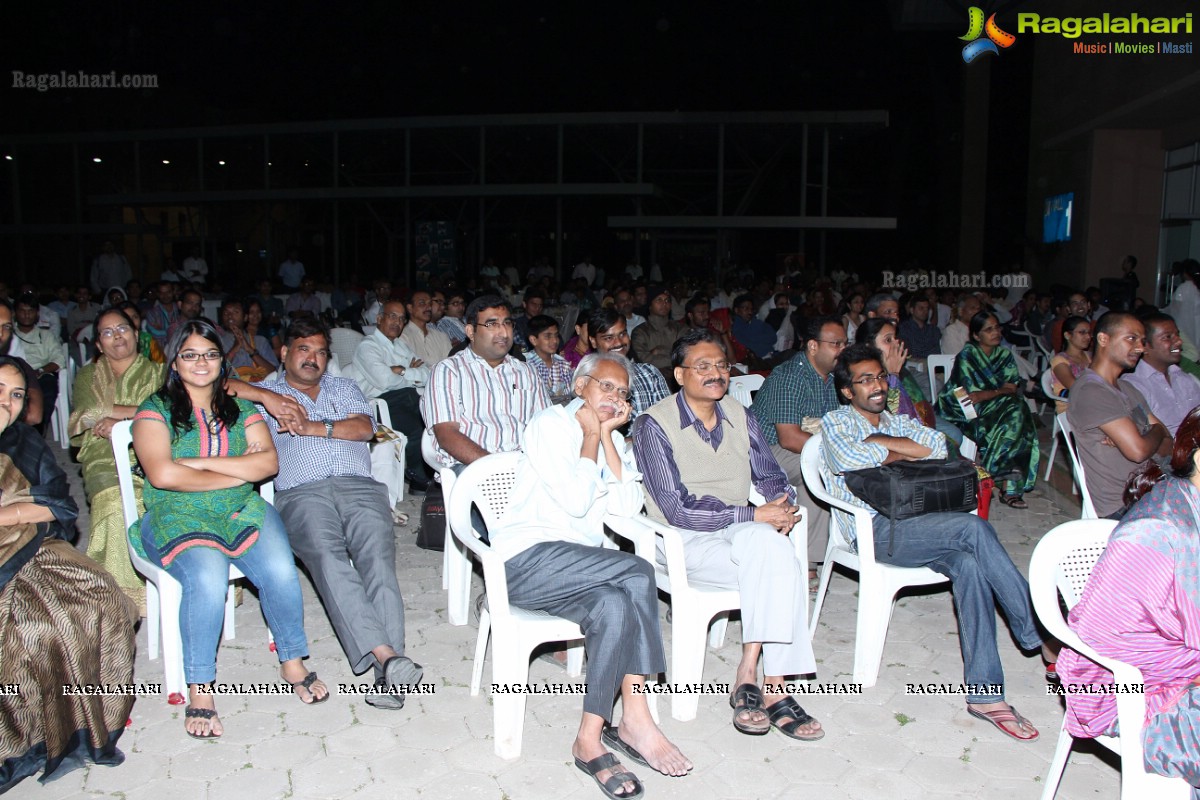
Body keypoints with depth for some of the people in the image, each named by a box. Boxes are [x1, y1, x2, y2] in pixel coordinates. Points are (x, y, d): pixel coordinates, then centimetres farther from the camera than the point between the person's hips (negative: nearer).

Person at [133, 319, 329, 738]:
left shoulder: (241, 409, 16)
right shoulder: (156, 410, 5)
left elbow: (269, 462, 0)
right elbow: (162, 474, -11)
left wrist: (201, 462, -9)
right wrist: (239, 471, -6)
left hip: (243, 511, 3)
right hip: (177, 516, -3)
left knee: (281, 571, -24)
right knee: (208, 578, -32)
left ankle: (293, 661, -1)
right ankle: (199, 689, -17)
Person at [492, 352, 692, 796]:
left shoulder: (611, 439, 18)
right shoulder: (551, 423, -2)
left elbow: (628, 505, 1)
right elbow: (576, 501, -14)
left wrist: (607, 435, -1)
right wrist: (592, 435, -5)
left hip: (578, 567, 6)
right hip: (527, 559, -6)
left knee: (615, 605, -28)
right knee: (638, 575, -26)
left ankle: (591, 738, -22)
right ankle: (636, 721, -19)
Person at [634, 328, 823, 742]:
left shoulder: (741, 417, 10)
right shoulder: (654, 425, -9)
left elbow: (771, 478, 14)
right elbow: (676, 510, -15)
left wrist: (783, 507, -11)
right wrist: (753, 515, -21)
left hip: (742, 530, 5)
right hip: (684, 539, -5)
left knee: (769, 546, -31)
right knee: (778, 562, -29)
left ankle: (749, 676, -21)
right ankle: (773, 688, -20)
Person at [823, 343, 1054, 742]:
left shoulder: (901, 422, 27)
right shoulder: (836, 422, 12)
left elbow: (937, 446, 5)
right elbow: (849, 458, -12)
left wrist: (882, 441, -2)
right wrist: (902, 452, 3)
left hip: (918, 523, 5)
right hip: (874, 530, -5)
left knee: (969, 563, -28)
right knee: (974, 528, -27)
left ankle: (983, 693, -27)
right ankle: (1039, 634, -19)